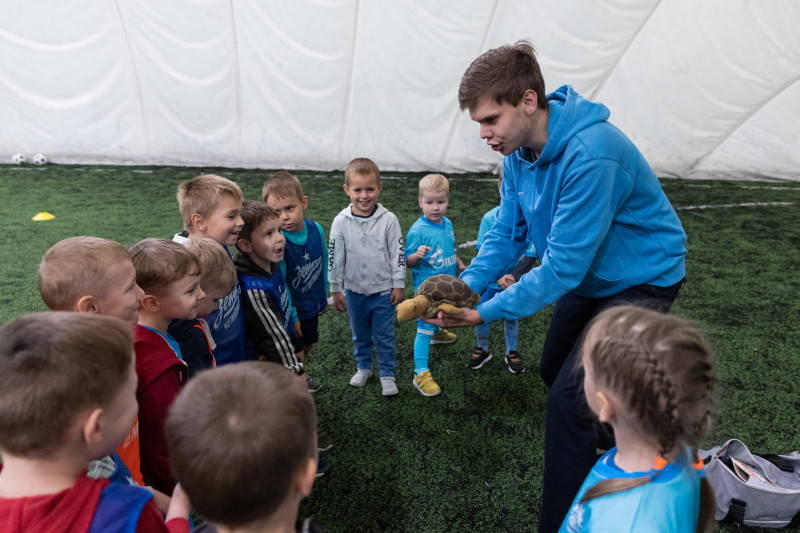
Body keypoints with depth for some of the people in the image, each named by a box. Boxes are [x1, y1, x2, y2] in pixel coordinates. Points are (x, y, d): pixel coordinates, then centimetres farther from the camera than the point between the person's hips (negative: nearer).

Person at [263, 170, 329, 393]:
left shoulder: (316, 229, -11)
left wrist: (323, 296, 12)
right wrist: (291, 317, -20)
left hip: (312, 307, 6)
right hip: (292, 311, -6)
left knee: (307, 344, 28)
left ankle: (301, 376, 54)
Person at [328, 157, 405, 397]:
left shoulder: (388, 219, -12)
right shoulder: (341, 221, -9)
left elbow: (397, 253, -5)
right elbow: (335, 257, -2)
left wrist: (398, 285, -3)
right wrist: (335, 290, 1)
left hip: (383, 290, -1)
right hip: (354, 290, 2)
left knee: (385, 335, 9)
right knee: (360, 334, 19)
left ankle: (387, 374, 25)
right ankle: (363, 367, 40)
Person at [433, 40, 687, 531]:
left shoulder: (590, 154, -35)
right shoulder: (519, 151, -9)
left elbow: (562, 265, -33)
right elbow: (508, 233, -4)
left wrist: (487, 312, -31)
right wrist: (466, 288, -18)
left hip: (642, 279, -8)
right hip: (590, 275, 9)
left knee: (570, 396, -13)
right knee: (553, 370, 20)